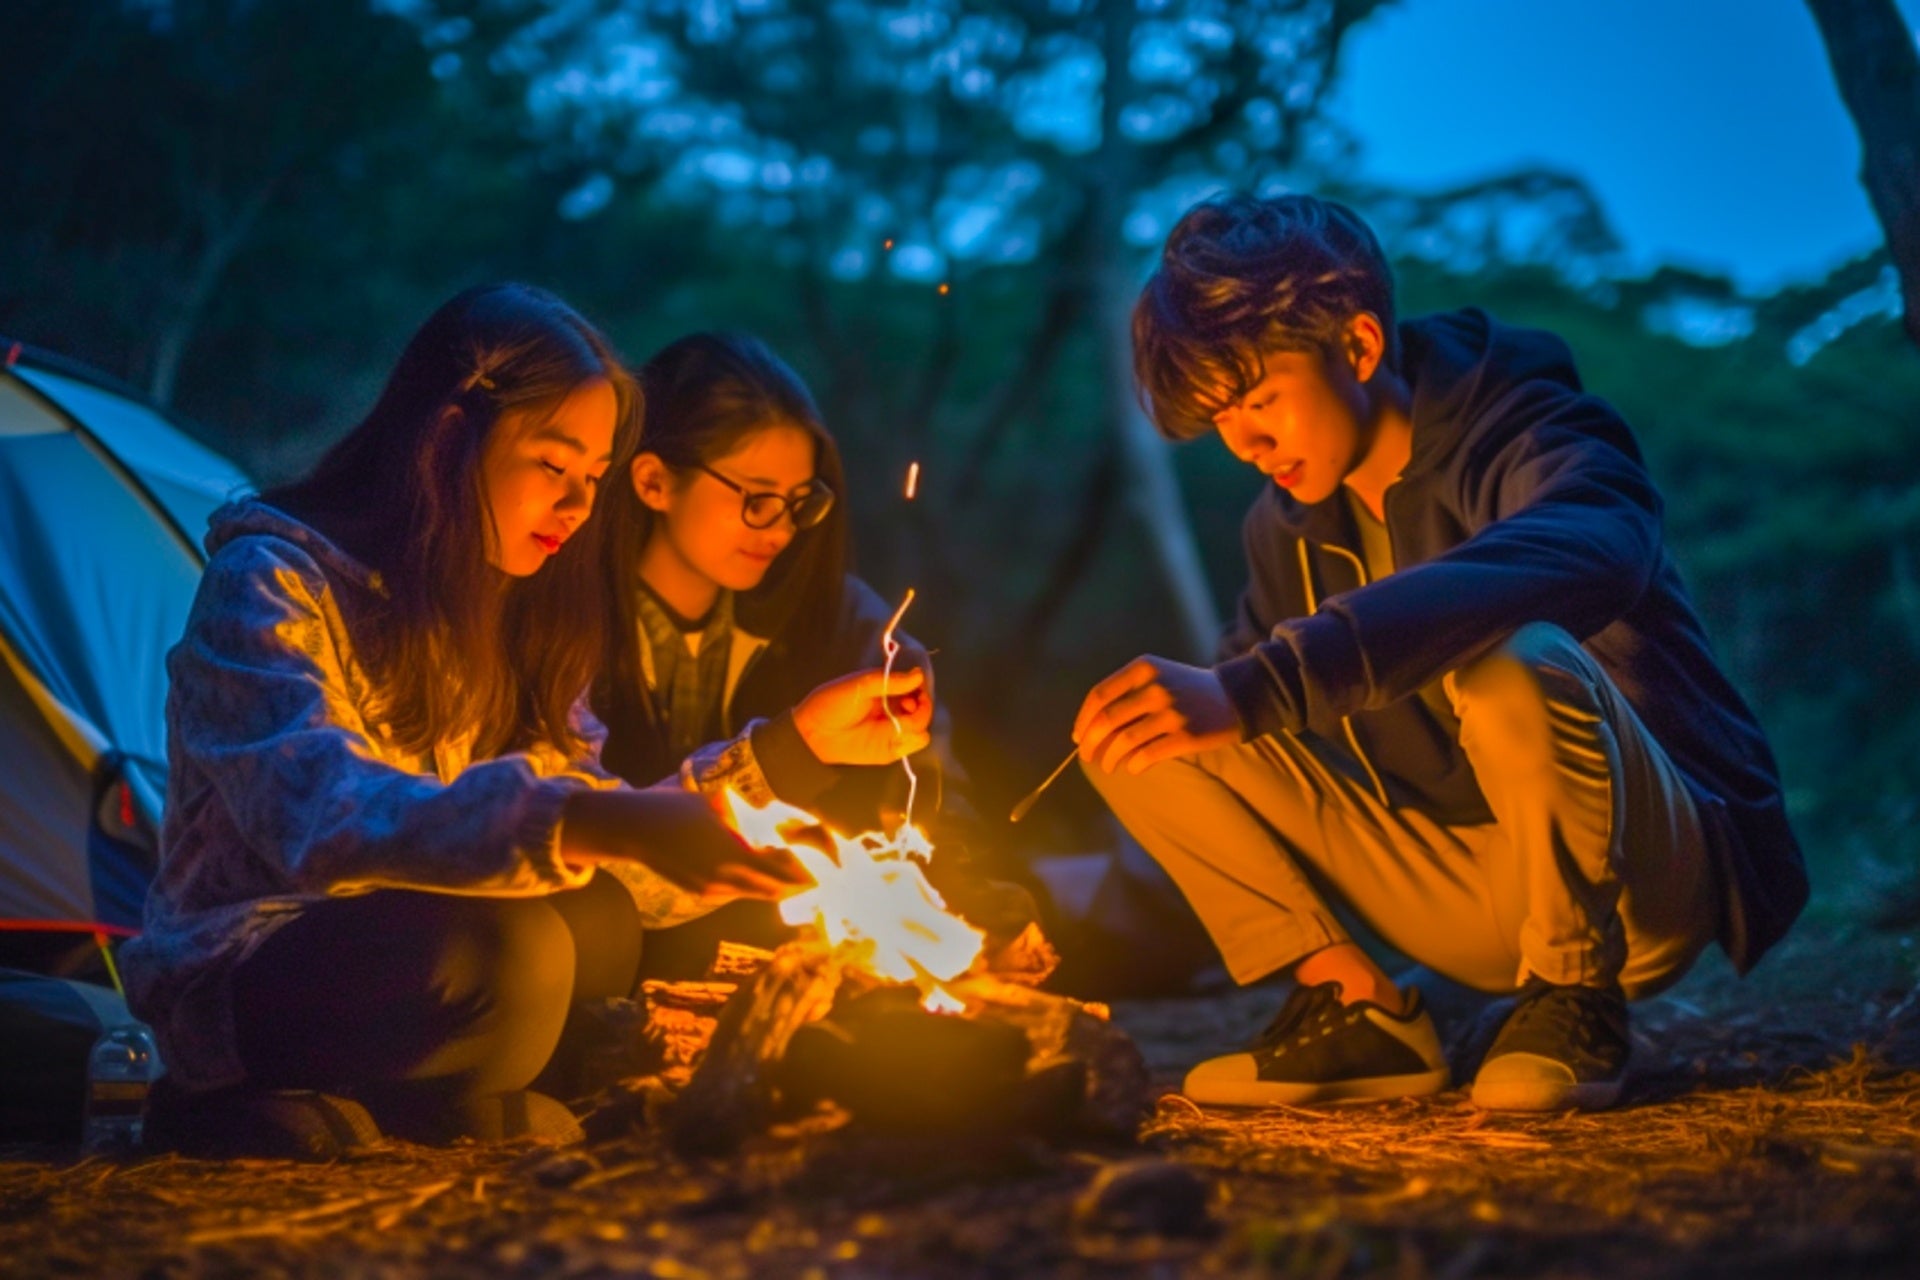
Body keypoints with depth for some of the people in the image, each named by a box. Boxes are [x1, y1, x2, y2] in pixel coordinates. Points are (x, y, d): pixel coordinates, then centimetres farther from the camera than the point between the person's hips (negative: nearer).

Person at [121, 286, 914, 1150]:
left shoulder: (505, 609, 9)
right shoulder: (268, 581, -17)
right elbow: (324, 819, -34)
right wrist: (597, 824, -45)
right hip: (234, 977, -8)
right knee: (507, 955, -34)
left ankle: (368, 1099, -10)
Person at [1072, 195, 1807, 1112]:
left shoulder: (1539, 445, -17)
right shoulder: (1291, 525, 6)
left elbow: (1577, 557, -43)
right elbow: (1218, 716, 12)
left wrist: (1256, 687, -53)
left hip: (1661, 879, -6)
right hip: (1480, 905, 6)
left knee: (1512, 668, -39)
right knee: (1141, 732, -7)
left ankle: (1575, 996, -15)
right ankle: (1357, 1010, -4)